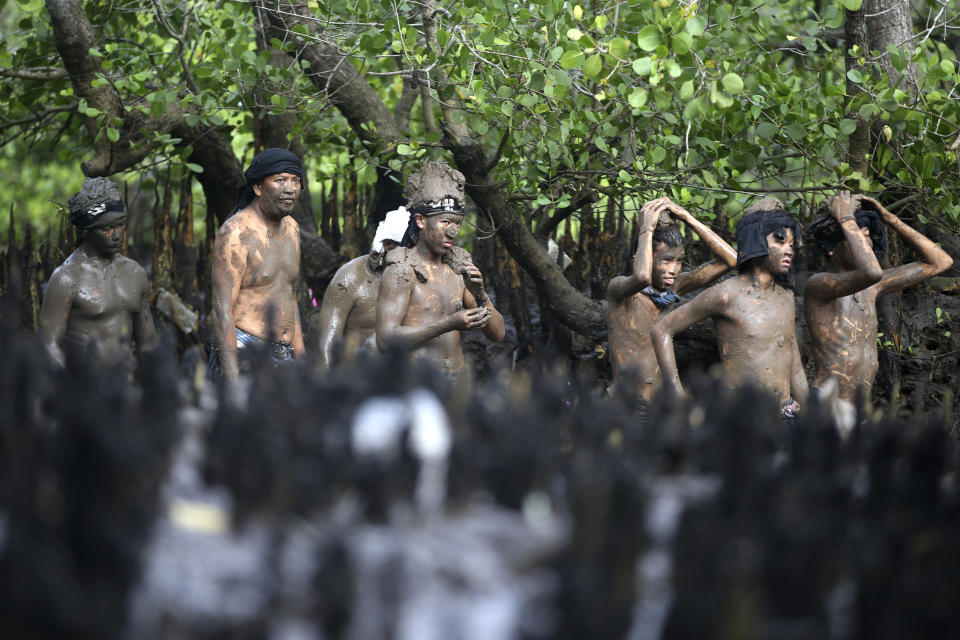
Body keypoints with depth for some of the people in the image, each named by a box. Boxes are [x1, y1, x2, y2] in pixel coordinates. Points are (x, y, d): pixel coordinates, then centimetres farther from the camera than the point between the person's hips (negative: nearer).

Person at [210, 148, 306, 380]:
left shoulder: (291, 228, 14)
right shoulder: (237, 232, -11)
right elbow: (223, 310, -15)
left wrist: (301, 358, 19)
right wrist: (232, 379, -22)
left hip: (283, 356, 7)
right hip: (242, 352, -7)